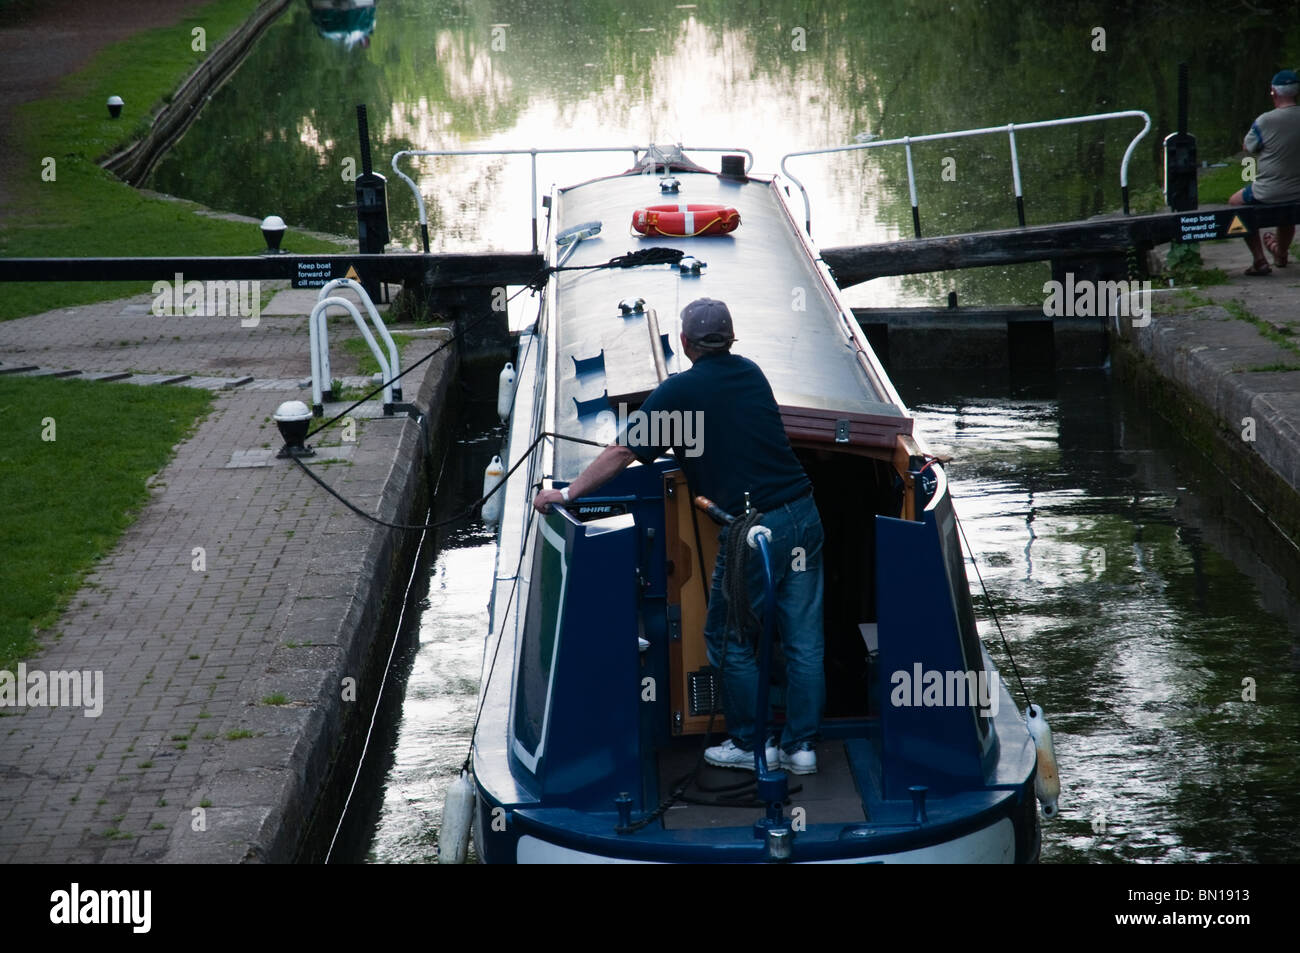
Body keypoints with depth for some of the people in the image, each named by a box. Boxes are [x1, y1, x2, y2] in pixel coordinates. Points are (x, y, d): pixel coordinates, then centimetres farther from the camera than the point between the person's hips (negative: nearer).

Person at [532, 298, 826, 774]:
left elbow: (623, 452, -6)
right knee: (804, 639, 10)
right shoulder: (751, 373, 13)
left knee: (730, 640, 10)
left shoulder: (678, 392, -6)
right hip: (804, 513, 6)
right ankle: (801, 745, 15)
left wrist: (566, 493, 1)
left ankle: (750, 745, 17)